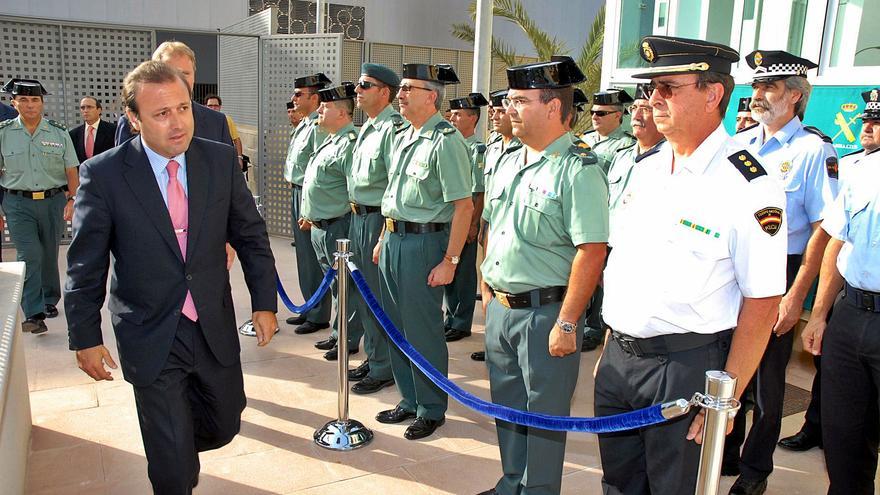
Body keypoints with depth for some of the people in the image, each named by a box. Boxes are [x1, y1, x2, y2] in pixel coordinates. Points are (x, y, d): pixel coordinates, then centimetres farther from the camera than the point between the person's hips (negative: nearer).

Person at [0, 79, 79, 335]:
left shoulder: (59, 133, 3)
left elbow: (72, 171, 4)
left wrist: (72, 200, -9)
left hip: (53, 201, 2)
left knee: (50, 255, 12)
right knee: (29, 256, -11)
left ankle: (50, 301, 32)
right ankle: (33, 314, -9)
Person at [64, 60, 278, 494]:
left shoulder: (221, 160, -5)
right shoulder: (102, 174, -12)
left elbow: (251, 234, 3)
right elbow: (85, 266, -5)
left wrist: (264, 302, 1)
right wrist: (85, 338, -3)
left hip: (215, 328, 3)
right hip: (151, 338, -3)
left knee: (223, 426, 20)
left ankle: (178, 444, 51)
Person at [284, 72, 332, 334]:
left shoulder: (319, 126, -16)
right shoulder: (302, 125, 15)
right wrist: (295, 194, 18)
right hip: (297, 193, 10)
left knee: (313, 257, -2)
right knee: (303, 255, 17)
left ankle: (318, 316, 9)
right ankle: (309, 309, 30)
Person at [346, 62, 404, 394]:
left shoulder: (393, 129, -16)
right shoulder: (366, 128, 14)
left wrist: (385, 235, -22)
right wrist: (355, 210, 17)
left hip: (378, 219, -10)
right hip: (358, 217, 10)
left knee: (379, 297, 0)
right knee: (362, 293, 18)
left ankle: (384, 369, 15)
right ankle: (372, 358, 33)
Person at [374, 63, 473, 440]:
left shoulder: (446, 141, -15)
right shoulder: (403, 138, 13)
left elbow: (464, 206, -19)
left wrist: (450, 260, -20)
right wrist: (383, 239, 19)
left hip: (424, 242, -9)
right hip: (394, 239, 9)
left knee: (423, 331, 2)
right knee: (396, 326, 16)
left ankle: (431, 410, 21)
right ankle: (409, 401, 33)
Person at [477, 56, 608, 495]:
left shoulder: (578, 170, -16)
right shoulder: (509, 163, 10)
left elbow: (591, 251, -21)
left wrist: (567, 323, -22)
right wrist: (486, 290, 15)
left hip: (545, 311, -8)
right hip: (500, 308, 8)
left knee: (543, 413, 7)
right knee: (507, 406, 21)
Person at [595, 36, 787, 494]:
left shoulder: (749, 186, -14)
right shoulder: (646, 168, 7)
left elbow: (762, 302, -14)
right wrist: (610, 347, 12)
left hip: (686, 366, -6)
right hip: (617, 356, 6)